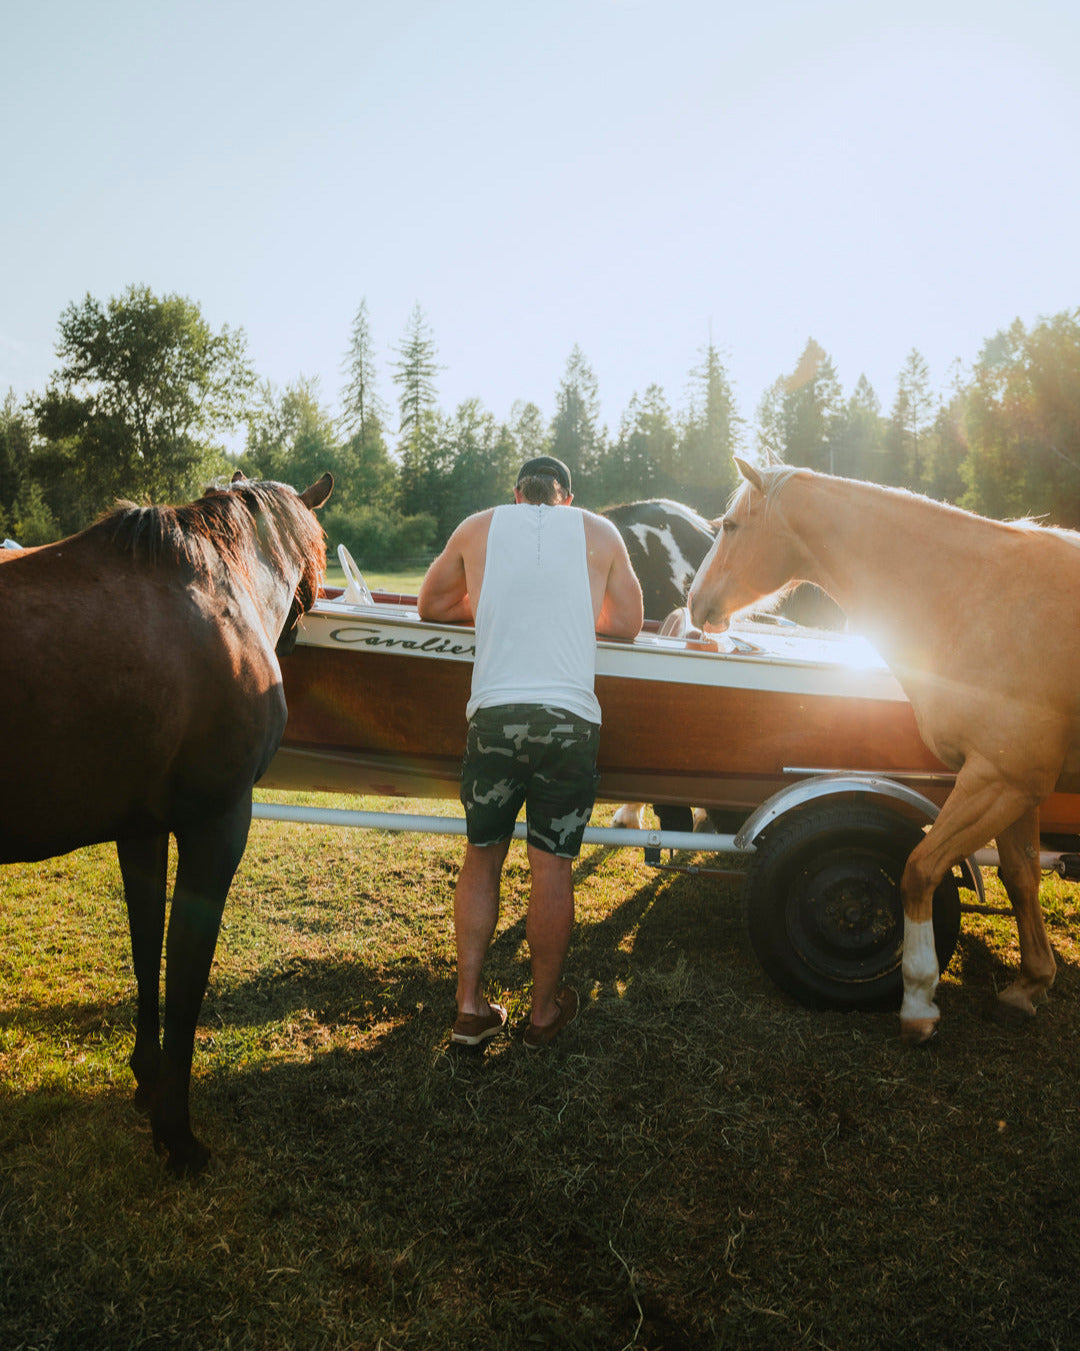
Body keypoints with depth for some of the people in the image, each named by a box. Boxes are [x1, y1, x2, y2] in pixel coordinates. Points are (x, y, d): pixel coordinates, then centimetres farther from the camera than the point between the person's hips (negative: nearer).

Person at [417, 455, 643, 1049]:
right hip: (570, 718, -1)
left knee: (481, 856, 15)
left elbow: (429, 605, 22)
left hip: (493, 715, 1)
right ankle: (545, 1010, 22)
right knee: (552, 867, 8)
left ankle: (470, 1008, 18)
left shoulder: (478, 528, 13)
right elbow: (628, 622, 16)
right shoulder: (600, 533, 11)